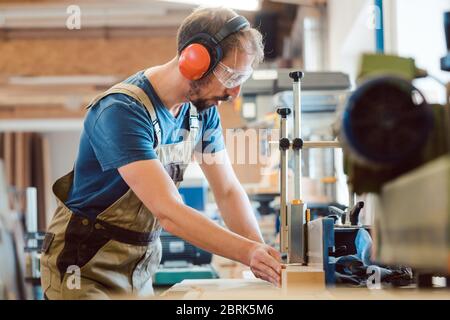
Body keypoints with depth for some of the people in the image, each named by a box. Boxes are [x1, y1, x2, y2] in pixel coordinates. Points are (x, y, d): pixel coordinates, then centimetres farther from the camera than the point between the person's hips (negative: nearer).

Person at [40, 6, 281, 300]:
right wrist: (248, 251, -40)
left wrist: (262, 253, -17)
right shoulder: (122, 111, -27)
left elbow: (229, 191, -2)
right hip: (87, 266, -7)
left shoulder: (203, 109, -3)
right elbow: (168, 211, -34)